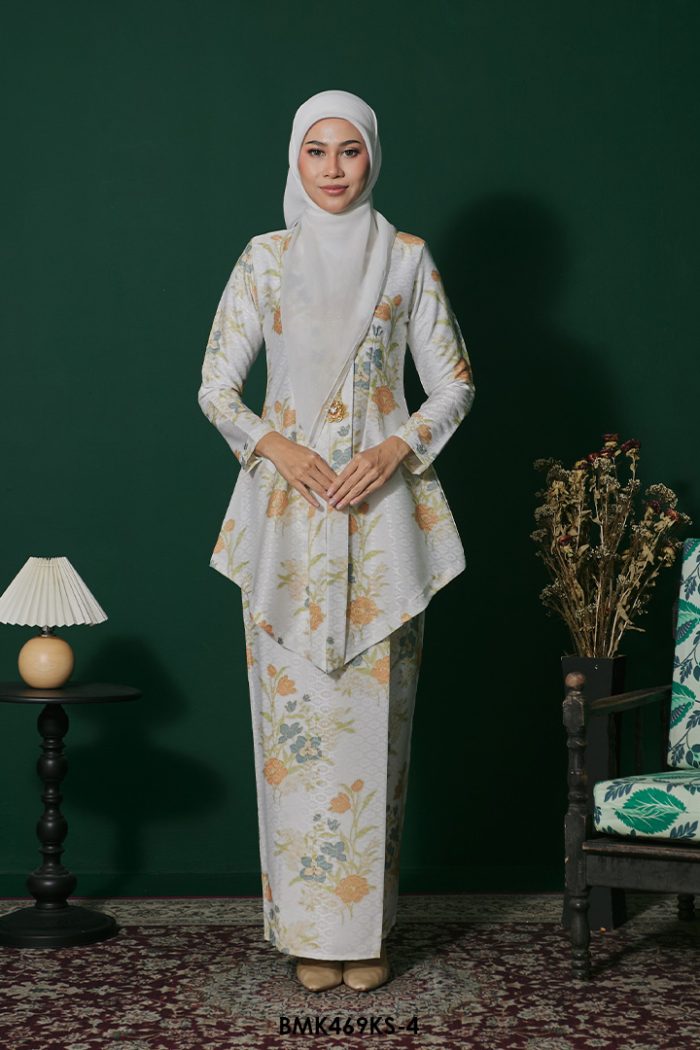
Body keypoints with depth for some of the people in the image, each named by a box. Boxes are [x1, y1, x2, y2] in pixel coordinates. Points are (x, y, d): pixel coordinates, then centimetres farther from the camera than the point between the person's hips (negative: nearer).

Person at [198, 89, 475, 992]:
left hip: (381, 511, 0)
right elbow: (215, 387, 6)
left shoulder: (407, 258, 6)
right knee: (296, 716, -1)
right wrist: (277, 447, -11)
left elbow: (454, 385, 5)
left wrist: (396, 449, -11)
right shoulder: (264, 258, 7)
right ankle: (309, 930, 9)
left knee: (371, 716, 0)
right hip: (286, 510, 1)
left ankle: (367, 927, 10)